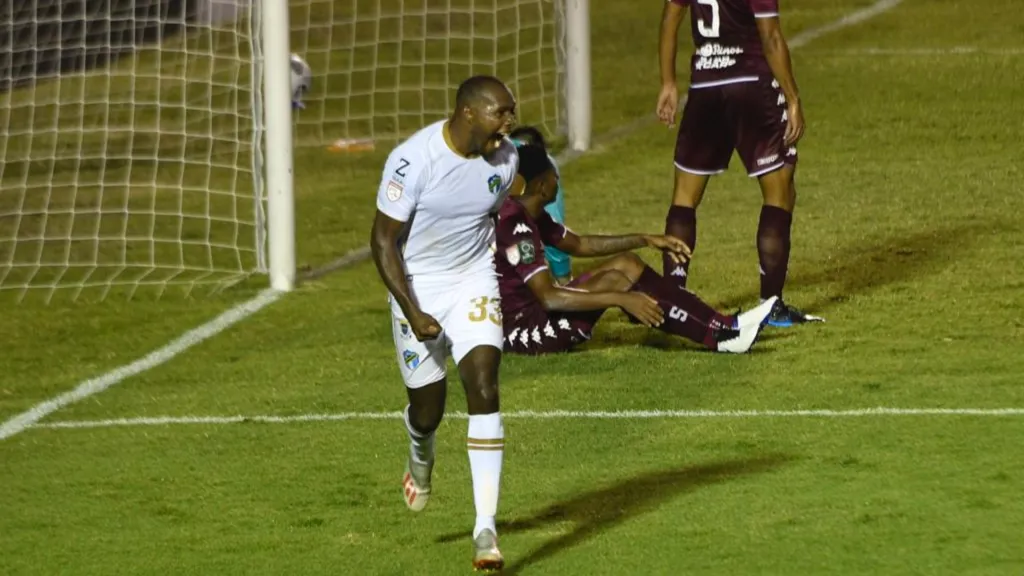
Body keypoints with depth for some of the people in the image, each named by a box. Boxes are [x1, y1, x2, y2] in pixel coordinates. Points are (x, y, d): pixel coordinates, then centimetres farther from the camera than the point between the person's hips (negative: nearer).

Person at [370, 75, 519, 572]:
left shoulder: (505, 160, -8)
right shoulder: (412, 160, -24)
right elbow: (384, 239, -16)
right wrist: (412, 314, -21)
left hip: (474, 283, 3)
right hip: (416, 287, -3)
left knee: (484, 391, -15)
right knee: (428, 404, 7)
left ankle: (486, 527, -17)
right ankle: (420, 458, 48)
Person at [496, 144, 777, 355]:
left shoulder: (530, 216, 7)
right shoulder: (514, 226, -25)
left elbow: (578, 244, 23)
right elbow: (549, 297, -31)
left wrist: (645, 240, 17)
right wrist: (622, 300, -32)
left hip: (534, 313, 10)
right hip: (520, 331, -10)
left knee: (627, 264, 4)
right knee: (614, 281, -22)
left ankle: (723, 327, -1)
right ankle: (720, 336, -18)